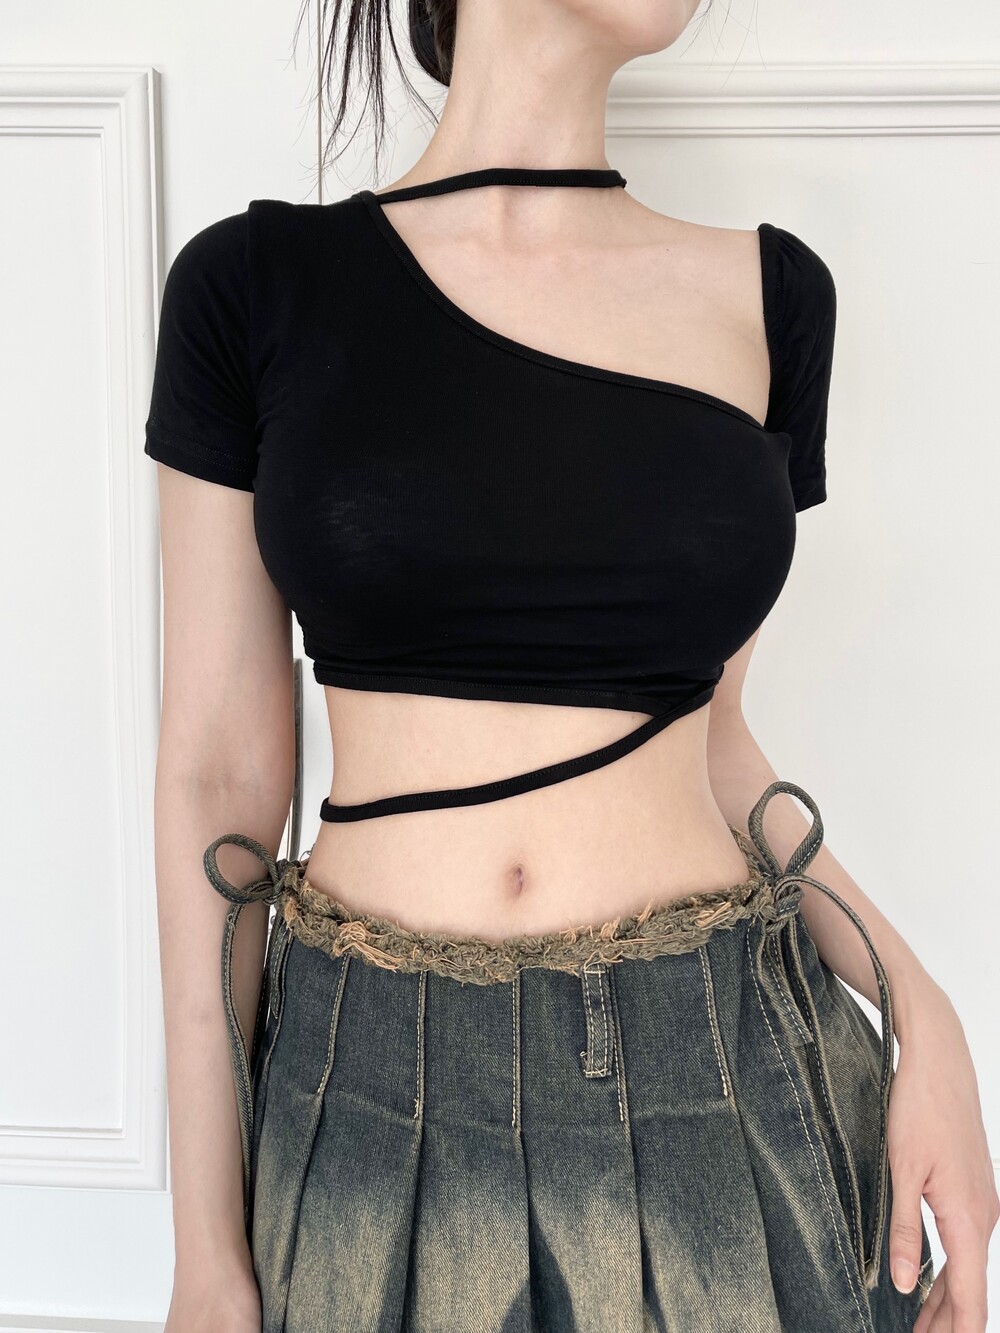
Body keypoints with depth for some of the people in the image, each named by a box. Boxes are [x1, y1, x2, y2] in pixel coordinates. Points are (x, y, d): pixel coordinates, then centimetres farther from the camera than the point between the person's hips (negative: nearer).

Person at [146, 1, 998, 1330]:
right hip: (377, 1099, -1)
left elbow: (703, 736, 8)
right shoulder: (261, 283, -4)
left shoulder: (766, 292, 2)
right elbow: (218, 767, -4)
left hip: (718, 1075, 2)